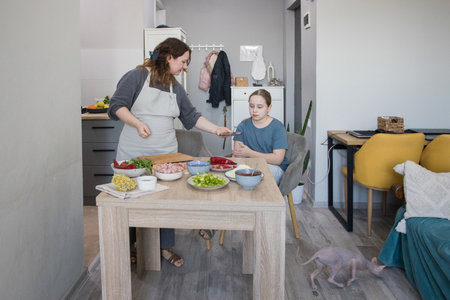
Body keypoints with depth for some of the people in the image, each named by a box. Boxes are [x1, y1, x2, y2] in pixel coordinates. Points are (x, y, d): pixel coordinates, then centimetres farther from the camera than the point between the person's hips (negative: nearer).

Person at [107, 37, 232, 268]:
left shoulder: (176, 88, 14)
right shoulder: (137, 76, -5)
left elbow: (192, 117, 16)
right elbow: (117, 105, -10)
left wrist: (217, 129, 7)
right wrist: (137, 124, -24)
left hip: (166, 153, 5)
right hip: (134, 154, -5)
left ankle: (166, 247, 21)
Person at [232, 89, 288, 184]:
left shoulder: (277, 127, -3)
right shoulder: (243, 125, 10)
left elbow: (278, 159, -12)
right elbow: (237, 154, 2)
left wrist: (250, 153, -17)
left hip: (274, 167, -3)